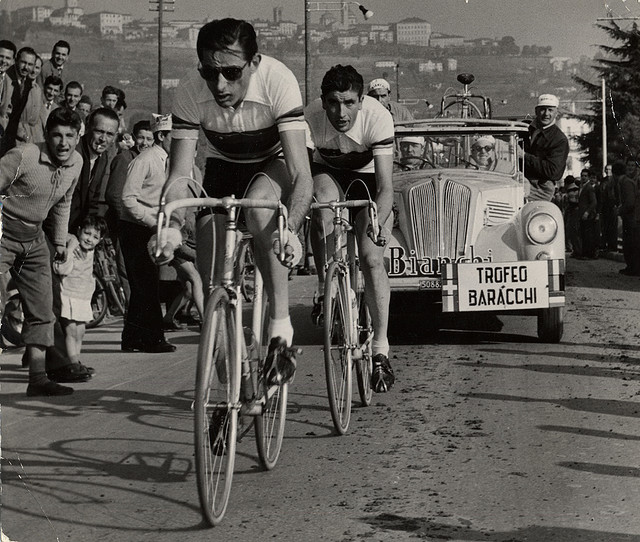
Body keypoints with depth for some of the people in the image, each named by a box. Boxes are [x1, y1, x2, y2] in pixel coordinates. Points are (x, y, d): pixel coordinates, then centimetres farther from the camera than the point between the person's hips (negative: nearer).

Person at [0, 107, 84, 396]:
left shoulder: (76, 162, 1)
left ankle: (38, 378, 11)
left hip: (34, 240, 7)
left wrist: (60, 241, 18)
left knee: (42, 309, 5)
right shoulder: (23, 157, -21)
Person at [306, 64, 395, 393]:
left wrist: (376, 223, -51)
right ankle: (324, 288, -13)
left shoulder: (377, 117, -34)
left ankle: (380, 351, -7)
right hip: (329, 173, 1)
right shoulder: (311, 117, -30)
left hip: (368, 177, -1)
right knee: (323, 209, -35)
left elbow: (385, 187, -36)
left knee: (372, 258, -16)